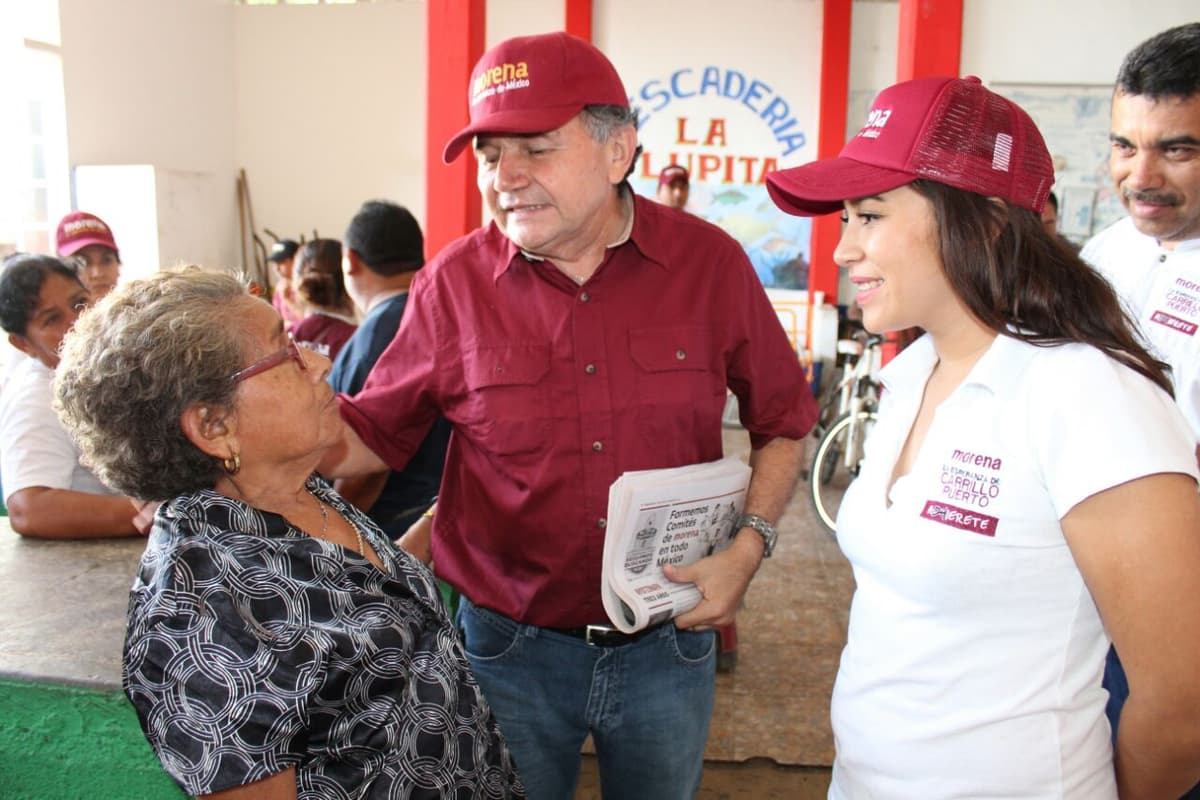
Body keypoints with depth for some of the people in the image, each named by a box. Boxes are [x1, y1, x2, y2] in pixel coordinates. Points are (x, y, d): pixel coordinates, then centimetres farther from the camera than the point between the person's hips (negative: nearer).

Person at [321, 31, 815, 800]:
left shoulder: (709, 261, -8)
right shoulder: (453, 283, -8)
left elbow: (783, 419, 2)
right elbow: (374, 431, 0)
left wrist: (750, 544, -9)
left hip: (670, 641, 1)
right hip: (511, 645, 0)